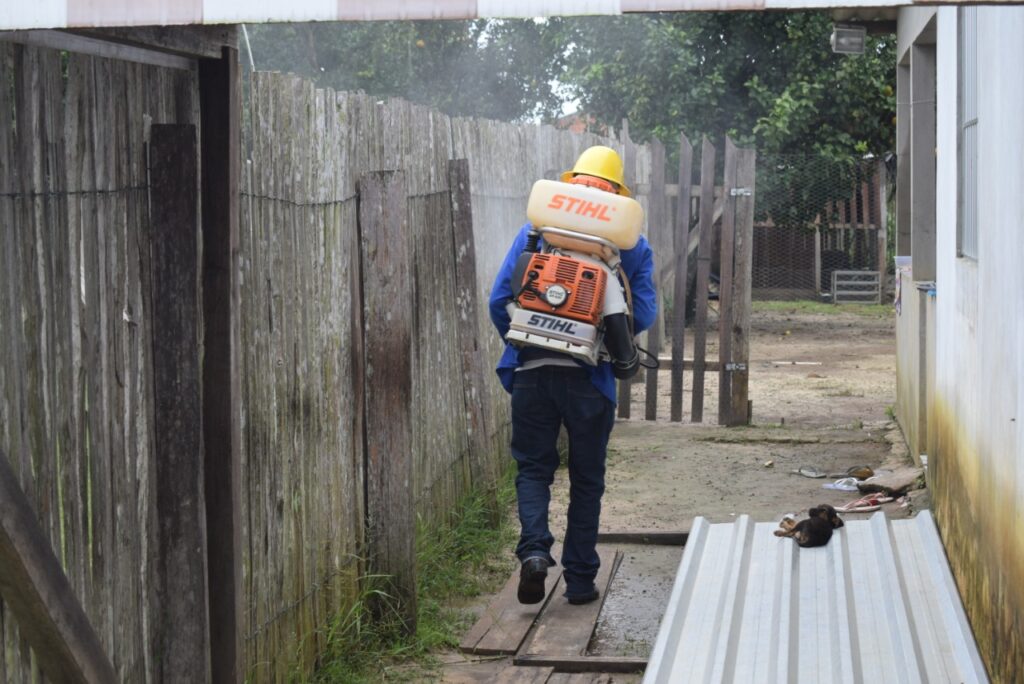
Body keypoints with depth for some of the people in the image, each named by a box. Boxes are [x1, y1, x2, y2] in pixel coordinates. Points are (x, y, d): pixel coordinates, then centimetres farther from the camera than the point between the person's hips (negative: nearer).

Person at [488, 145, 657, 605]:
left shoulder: (536, 230, 3)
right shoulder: (633, 245, 2)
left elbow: (500, 299, -1)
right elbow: (644, 314, -3)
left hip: (533, 372, 0)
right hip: (590, 376, 0)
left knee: (533, 467, 13)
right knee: (587, 478, 13)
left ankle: (534, 548, -11)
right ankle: (580, 579, 16)